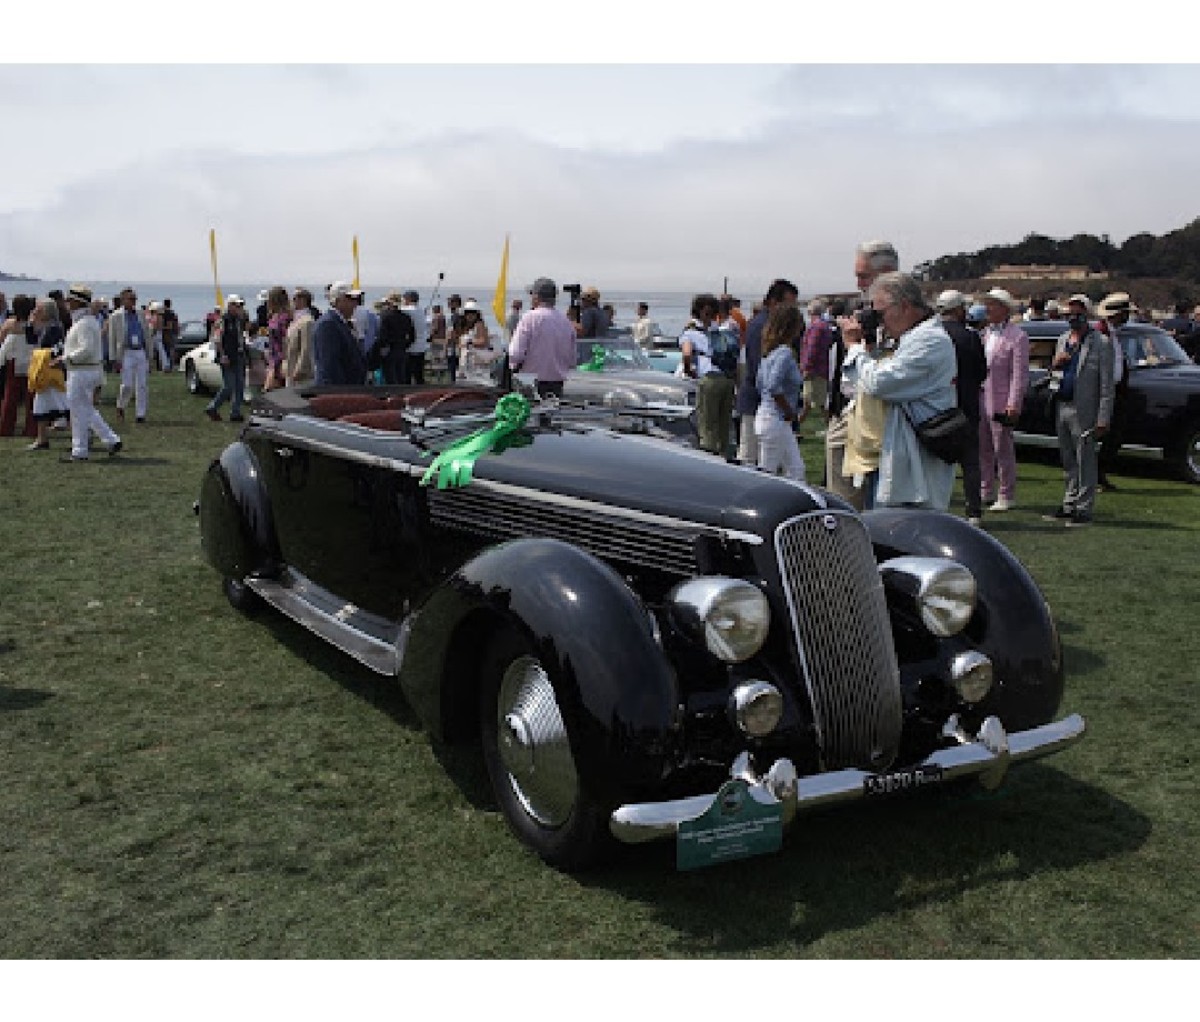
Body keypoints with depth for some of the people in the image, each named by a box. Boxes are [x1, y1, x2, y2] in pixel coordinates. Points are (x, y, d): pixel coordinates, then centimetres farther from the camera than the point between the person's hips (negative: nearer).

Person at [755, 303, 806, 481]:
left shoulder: (770, 351, 10)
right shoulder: (784, 353, -18)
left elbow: (759, 383, 16)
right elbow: (774, 387, -29)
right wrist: (791, 413, -15)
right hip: (775, 419, -10)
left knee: (796, 470, 14)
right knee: (768, 472, -1)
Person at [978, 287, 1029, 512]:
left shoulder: (1017, 337, -9)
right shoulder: (985, 333, 13)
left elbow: (1020, 374, -13)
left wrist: (1013, 404, -18)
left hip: (1001, 404, -7)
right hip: (981, 401, 7)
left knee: (1003, 451, 0)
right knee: (983, 449, 14)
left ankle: (1007, 497, 9)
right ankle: (985, 490, 25)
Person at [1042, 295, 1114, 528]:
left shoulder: (1101, 343, -7)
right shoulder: (1062, 340, 14)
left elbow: (1107, 385, -10)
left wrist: (1103, 419, -16)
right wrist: (1055, 365, -2)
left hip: (1084, 411, -7)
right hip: (1061, 408, 7)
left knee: (1085, 463, -1)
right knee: (1068, 463, 14)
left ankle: (1084, 510, 4)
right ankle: (1069, 506, 22)